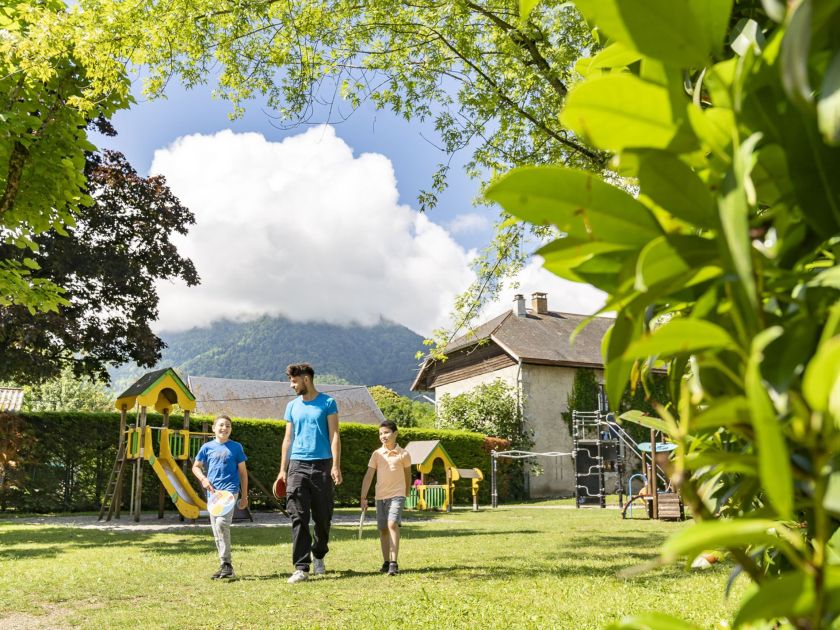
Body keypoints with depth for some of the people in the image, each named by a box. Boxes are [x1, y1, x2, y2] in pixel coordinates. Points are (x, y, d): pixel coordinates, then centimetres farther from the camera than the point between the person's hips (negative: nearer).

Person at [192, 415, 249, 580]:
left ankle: (226, 564, -14)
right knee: (216, 531, 7)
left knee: (222, 524, -22)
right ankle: (225, 567, 17)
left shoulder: (236, 447, 3)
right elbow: (196, 467, 15)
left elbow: (243, 472, 7)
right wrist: (203, 479, -6)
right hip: (212, 492, 4)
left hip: (229, 490, -4)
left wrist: (244, 496, 6)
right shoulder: (207, 447, 8)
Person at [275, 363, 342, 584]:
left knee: (323, 517, 7)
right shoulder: (292, 406, 12)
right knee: (299, 518, -6)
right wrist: (282, 469, 10)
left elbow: (334, 435, -3)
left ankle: (318, 556, 30)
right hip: (297, 465, 2)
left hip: (322, 465, -2)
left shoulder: (327, 403, 1)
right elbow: (288, 438, 15)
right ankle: (301, 567, -5)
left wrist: (336, 466, -11)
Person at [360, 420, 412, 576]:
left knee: (392, 524, -20)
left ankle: (394, 563, -19)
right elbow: (369, 475, -3)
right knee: (383, 529, 9)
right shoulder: (377, 454, 0)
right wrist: (363, 497, -10)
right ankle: (386, 562, 22)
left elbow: (407, 475, 9)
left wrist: (406, 493, 18)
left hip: (397, 495, -3)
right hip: (380, 496, 3)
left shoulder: (403, 454, -4)